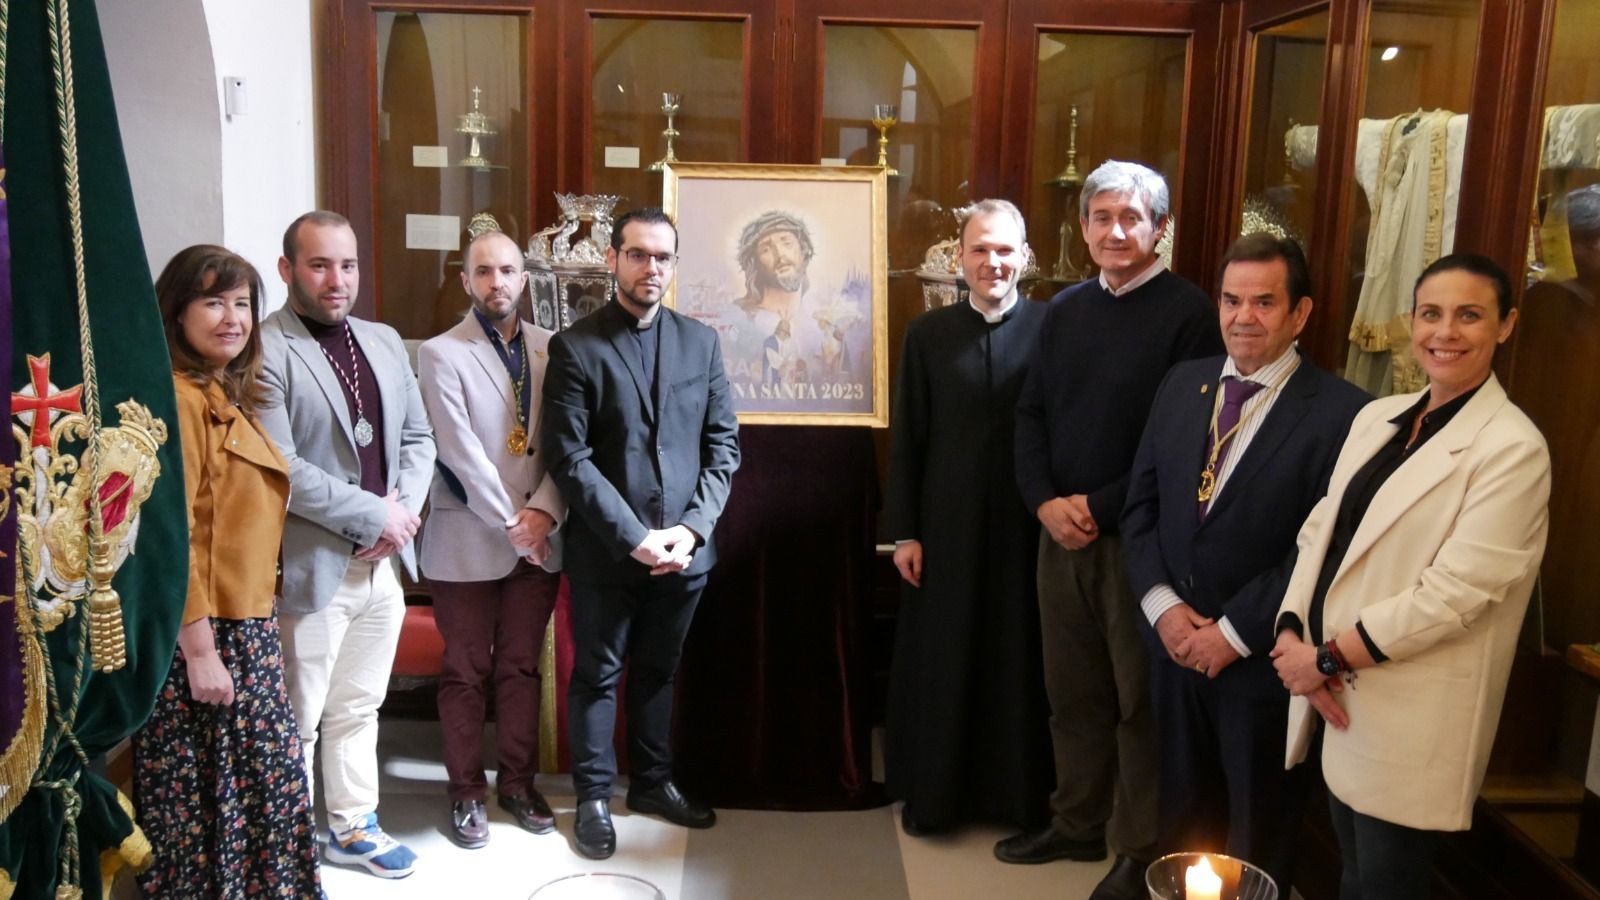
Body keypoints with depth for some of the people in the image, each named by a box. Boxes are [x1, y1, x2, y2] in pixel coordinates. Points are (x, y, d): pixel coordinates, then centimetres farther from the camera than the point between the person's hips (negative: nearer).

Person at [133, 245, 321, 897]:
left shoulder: (227, 398, 13)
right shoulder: (176, 397, -15)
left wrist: (240, 635, 12)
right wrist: (199, 648, -19)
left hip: (244, 626, 9)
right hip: (200, 634, -9)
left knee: (263, 784, 15)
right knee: (204, 795, 4)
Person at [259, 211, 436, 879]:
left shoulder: (384, 342, 11)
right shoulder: (264, 349, -13)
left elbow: (417, 437, 14)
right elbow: (279, 468, -20)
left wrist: (405, 509, -3)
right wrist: (373, 515, -15)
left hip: (382, 561, 7)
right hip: (309, 567, -6)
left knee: (359, 708, 19)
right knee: (297, 720, 7)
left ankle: (353, 827, 35)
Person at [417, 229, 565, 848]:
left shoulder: (550, 349, 3)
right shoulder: (441, 354, -6)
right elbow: (461, 454, -12)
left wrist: (544, 511, -12)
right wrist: (512, 526, -13)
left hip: (538, 538, 3)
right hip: (469, 542, -3)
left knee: (522, 667, 14)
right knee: (466, 673, 8)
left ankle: (518, 782, 28)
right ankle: (467, 792, 22)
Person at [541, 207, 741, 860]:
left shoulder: (700, 341, 5)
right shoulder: (575, 347, -6)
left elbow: (723, 443, 4)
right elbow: (569, 458, -12)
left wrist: (692, 527, -8)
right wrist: (633, 537, -17)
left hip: (683, 546, 3)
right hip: (605, 550, -3)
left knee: (658, 670, 17)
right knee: (597, 674, 11)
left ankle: (653, 782, 34)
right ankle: (594, 796, 27)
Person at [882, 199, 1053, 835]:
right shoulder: (927, 334, 3)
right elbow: (906, 441, 2)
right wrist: (903, 531, -1)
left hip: (1027, 527, -1)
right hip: (945, 529, 1)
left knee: (1019, 663, 11)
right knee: (938, 663, 10)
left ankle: (1018, 792, 29)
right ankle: (931, 793, 27)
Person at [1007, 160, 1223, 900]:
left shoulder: (1189, 313, -7)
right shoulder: (1064, 310, 11)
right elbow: (1030, 414, 9)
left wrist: (1100, 508, -15)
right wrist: (1045, 501, -6)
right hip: (1060, 532, 5)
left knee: (1141, 699, 6)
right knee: (1072, 691, 15)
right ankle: (1077, 824, 32)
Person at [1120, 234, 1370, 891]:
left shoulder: (1341, 412, -15)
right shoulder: (1182, 383, 3)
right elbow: (1140, 505, 4)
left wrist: (1235, 632, -16)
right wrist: (1162, 604, -8)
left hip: (1263, 662, -4)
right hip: (1174, 644, 5)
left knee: (1257, 841, 17)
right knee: (1180, 817, 22)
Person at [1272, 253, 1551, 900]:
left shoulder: (1513, 448, -14)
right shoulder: (1377, 417, 8)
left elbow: (1455, 593, -19)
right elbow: (1320, 528, 7)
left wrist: (1329, 657, -15)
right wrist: (1292, 633, -8)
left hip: (1413, 719, -6)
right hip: (1339, 695, 6)